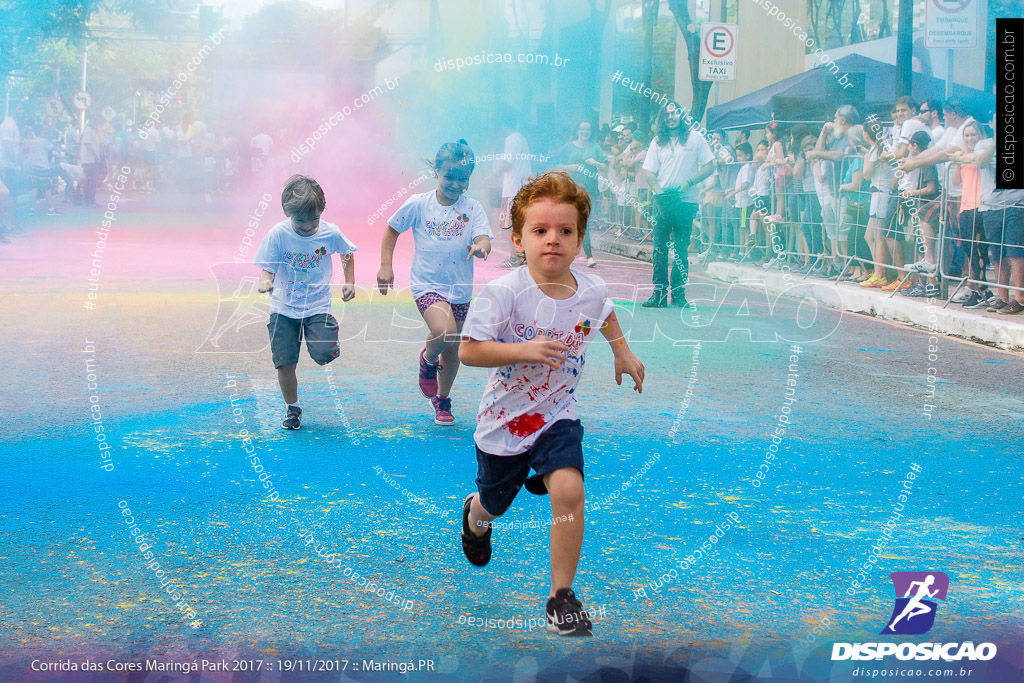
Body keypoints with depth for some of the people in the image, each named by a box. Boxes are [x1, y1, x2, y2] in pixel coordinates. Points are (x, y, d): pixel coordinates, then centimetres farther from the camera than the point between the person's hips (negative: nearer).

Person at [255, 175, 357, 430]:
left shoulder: (330, 233, -9)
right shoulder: (278, 235, -14)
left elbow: (347, 252, 13)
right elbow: (267, 269, -10)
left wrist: (349, 282, 7)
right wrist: (265, 281, -32)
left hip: (317, 306, 0)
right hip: (283, 308, 0)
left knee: (325, 355, -19)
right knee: (285, 362, -4)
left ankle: (319, 341, 20)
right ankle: (292, 408, 19)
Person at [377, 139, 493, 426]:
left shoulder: (473, 209, -2)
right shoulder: (418, 204, -5)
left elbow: (484, 240, -14)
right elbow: (392, 230, 8)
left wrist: (480, 247, -38)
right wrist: (386, 266, 1)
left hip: (460, 289, 3)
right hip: (427, 284, -3)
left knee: (452, 349, 12)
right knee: (444, 331, -28)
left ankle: (443, 399, 36)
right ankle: (428, 359, 7)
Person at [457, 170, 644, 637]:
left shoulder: (592, 290, -8)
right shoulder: (503, 293, -23)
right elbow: (468, 351, -24)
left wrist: (622, 354, 19)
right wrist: (524, 350, -34)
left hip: (558, 415, 2)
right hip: (504, 419, -1)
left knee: (568, 490, -23)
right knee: (494, 504, 19)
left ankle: (562, 596, -8)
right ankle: (475, 515, 61)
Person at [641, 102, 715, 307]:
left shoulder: (695, 139, 5)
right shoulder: (658, 142, 11)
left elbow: (710, 166, 2)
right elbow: (650, 174, 7)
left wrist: (688, 183, -10)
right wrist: (659, 192, -12)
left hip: (686, 201, -2)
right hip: (662, 201, 2)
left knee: (681, 249, 0)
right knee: (660, 247, -2)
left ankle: (678, 293, 5)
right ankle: (659, 293, 1)